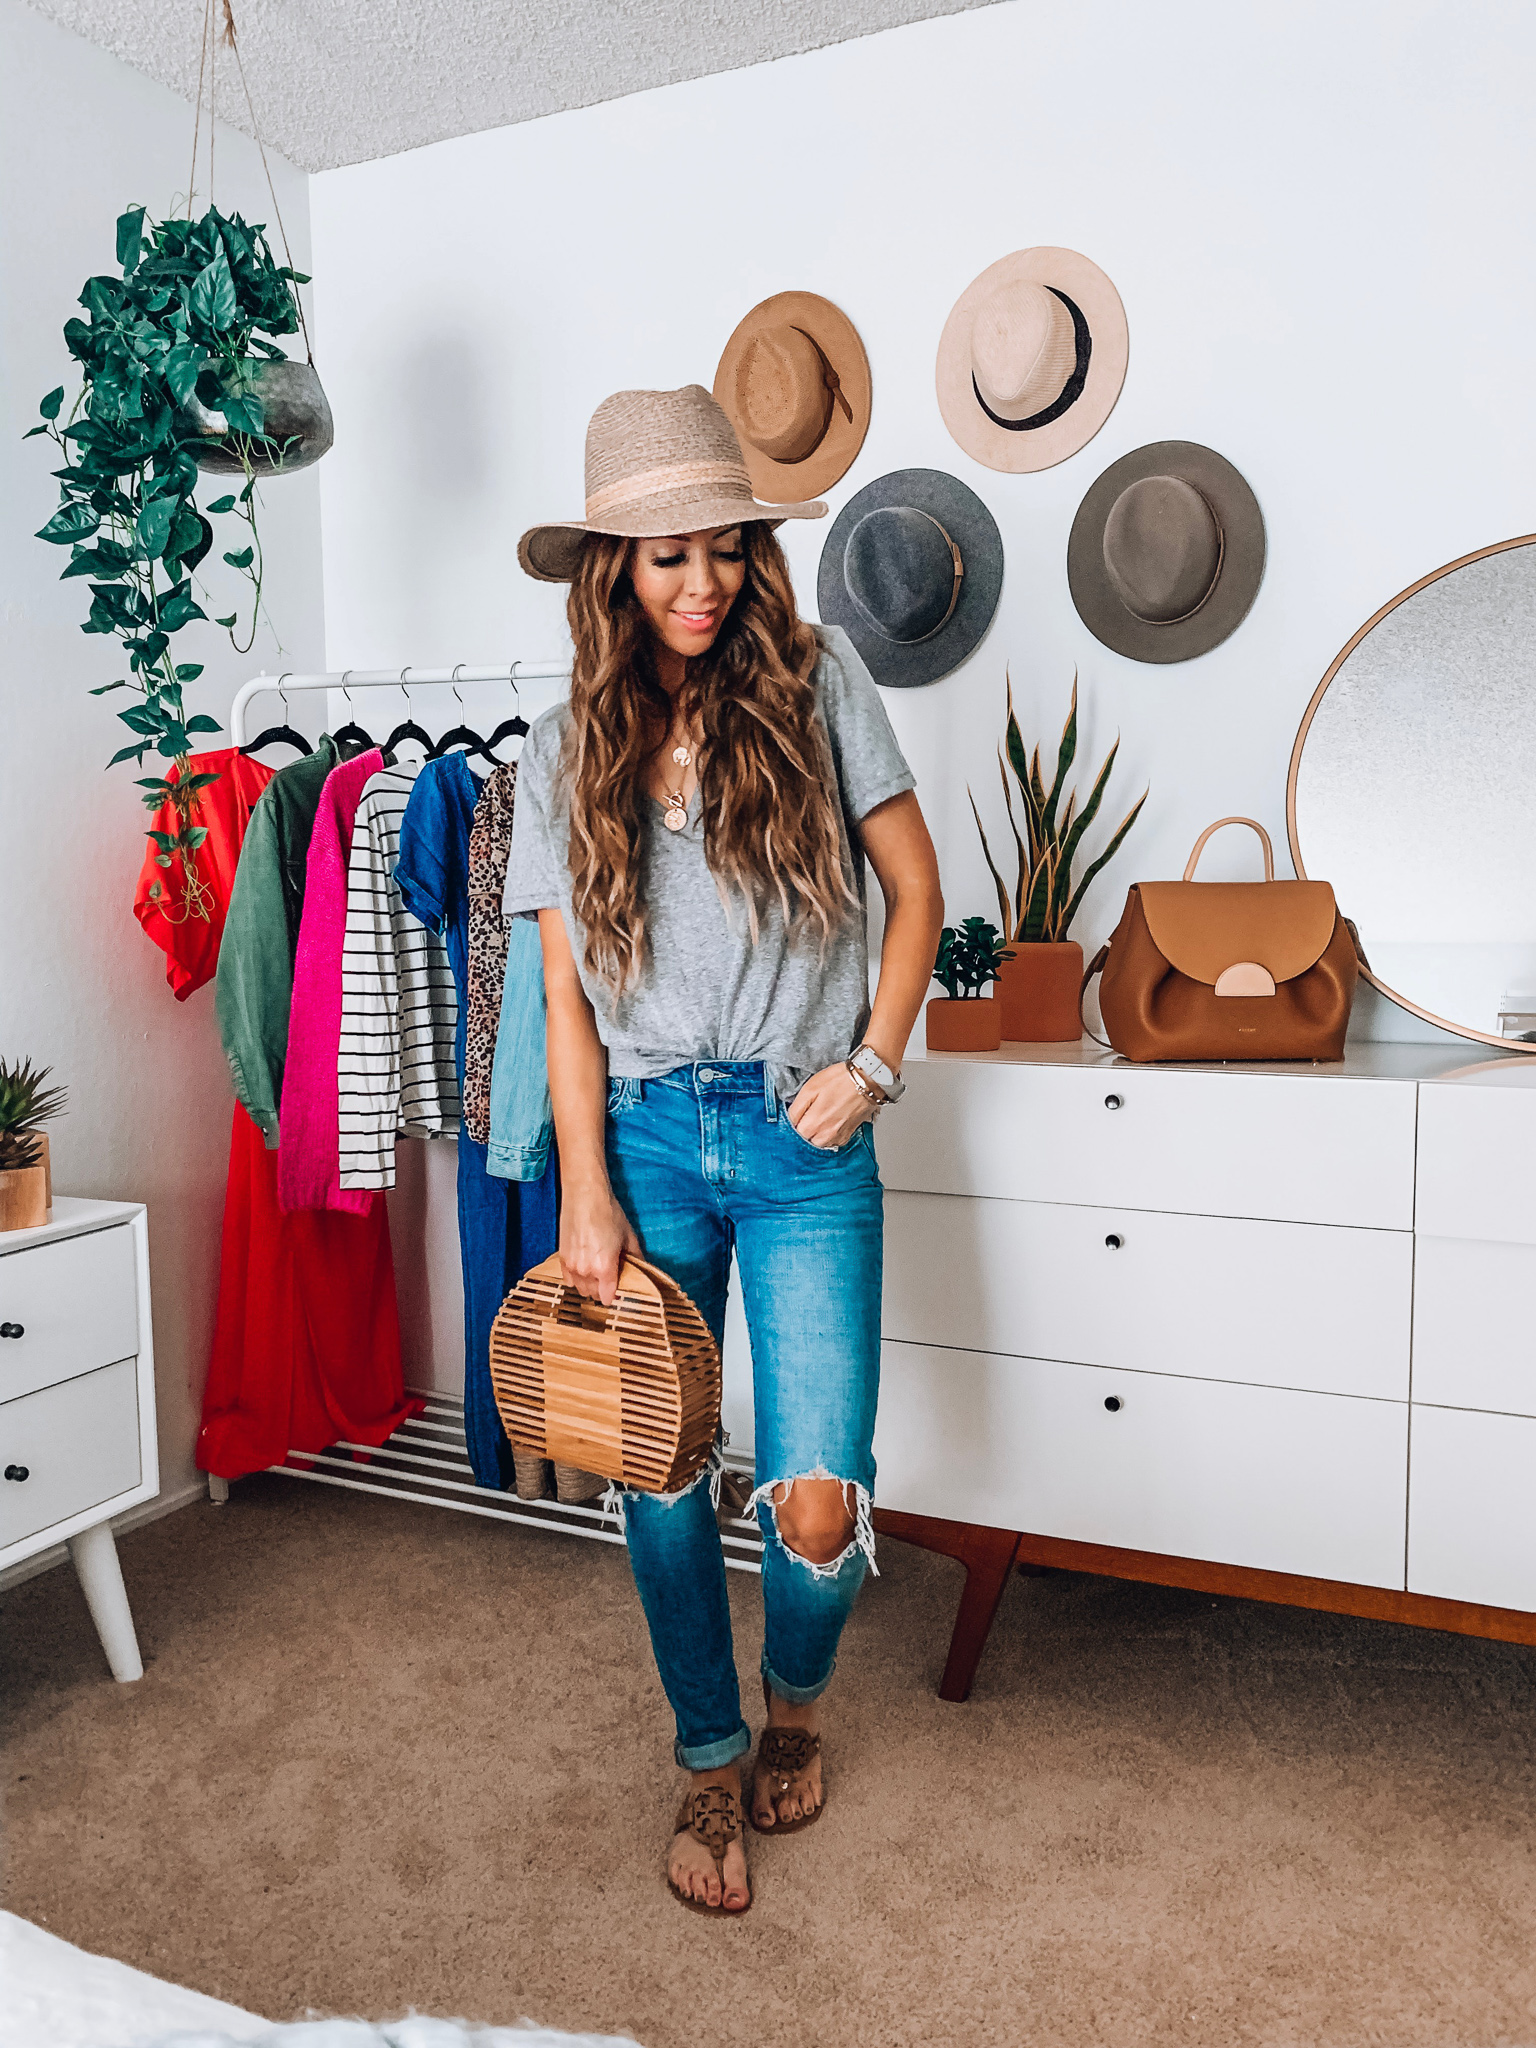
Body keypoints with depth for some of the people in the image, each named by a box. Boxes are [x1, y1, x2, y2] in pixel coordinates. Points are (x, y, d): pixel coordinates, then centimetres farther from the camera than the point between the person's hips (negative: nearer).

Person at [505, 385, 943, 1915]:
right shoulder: (563, 755, 5)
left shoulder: (815, 681, 2)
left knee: (816, 1503, -8)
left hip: (801, 1138, -2)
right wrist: (584, 1196, -4)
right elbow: (565, 996, 3)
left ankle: (795, 1699, 28)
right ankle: (711, 1759, 34)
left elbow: (916, 887, 6)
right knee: (661, 1483, 8)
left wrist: (871, 1062, -4)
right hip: (645, 1139, 2)